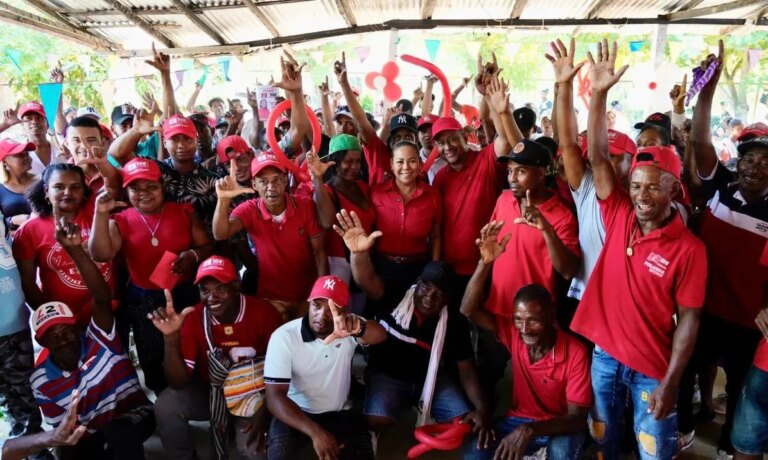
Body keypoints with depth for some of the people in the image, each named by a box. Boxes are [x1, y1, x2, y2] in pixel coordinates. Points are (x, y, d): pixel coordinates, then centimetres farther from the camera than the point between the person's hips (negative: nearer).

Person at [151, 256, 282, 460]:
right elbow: (178, 382, -19)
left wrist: (265, 411, -21)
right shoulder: (193, 318, -16)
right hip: (209, 390, 3)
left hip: (254, 392, -2)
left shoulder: (263, 312, -21)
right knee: (165, 406, -21)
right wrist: (171, 338, -33)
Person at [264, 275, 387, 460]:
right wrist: (315, 432, -34)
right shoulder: (284, 336, -18)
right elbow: (274, 396, -22)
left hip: (339, 414, 2)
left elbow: (380, 335, -34)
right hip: (295, 413, -2)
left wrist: (359, 328, -60)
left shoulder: (347, 328, -12)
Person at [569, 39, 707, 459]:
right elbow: (597, 156, -12)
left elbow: (688, 321, -11)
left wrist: (670, 384, -13)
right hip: (604, 355, 3)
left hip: (652, 368, -2)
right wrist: (599, 93, -19)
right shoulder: (619, 216, -5)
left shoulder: (689, 249, -13)